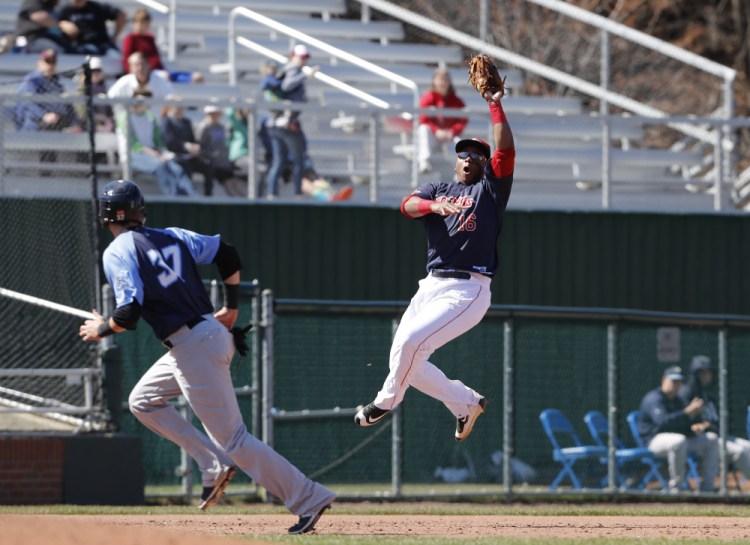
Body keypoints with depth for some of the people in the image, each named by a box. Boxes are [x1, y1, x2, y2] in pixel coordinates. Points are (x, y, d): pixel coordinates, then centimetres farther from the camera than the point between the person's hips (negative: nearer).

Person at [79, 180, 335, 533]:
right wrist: (231, 308, 21)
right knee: (143, 401, 23)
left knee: (233, 438, -5)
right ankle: (214, 465, 13)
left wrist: (101, 329, 4)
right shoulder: (171, 236, 14)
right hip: (214, 333, 9)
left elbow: (130, 313, -16)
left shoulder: (117, 253, -6)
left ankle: (309, 499, -8)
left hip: (192, 350, -9)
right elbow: (227, 255, 12)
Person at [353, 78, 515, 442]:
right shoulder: (437, 190, 17)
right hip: (431, 286, 6)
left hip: (467, 291, -6)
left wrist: (495, 104, -11)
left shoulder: (490, 188, 6)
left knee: (412, 343, -22)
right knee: (402, 361, 1)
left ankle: (387, 400, 2)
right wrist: (434, 206, -27)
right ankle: (466, 403, 17)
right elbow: (408, 205, -5)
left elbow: (506, 151, -12)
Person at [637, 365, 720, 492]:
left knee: (712, 440, 3)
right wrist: (688, 412, -35)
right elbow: (662, 421, -30)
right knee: (679, 441, -41)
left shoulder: (676, 401, 18)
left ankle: (707, 488, -1)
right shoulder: (654, 398, -12)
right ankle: (675, 489, -32)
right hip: (655, 438, -9)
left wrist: (693, 428, -10)